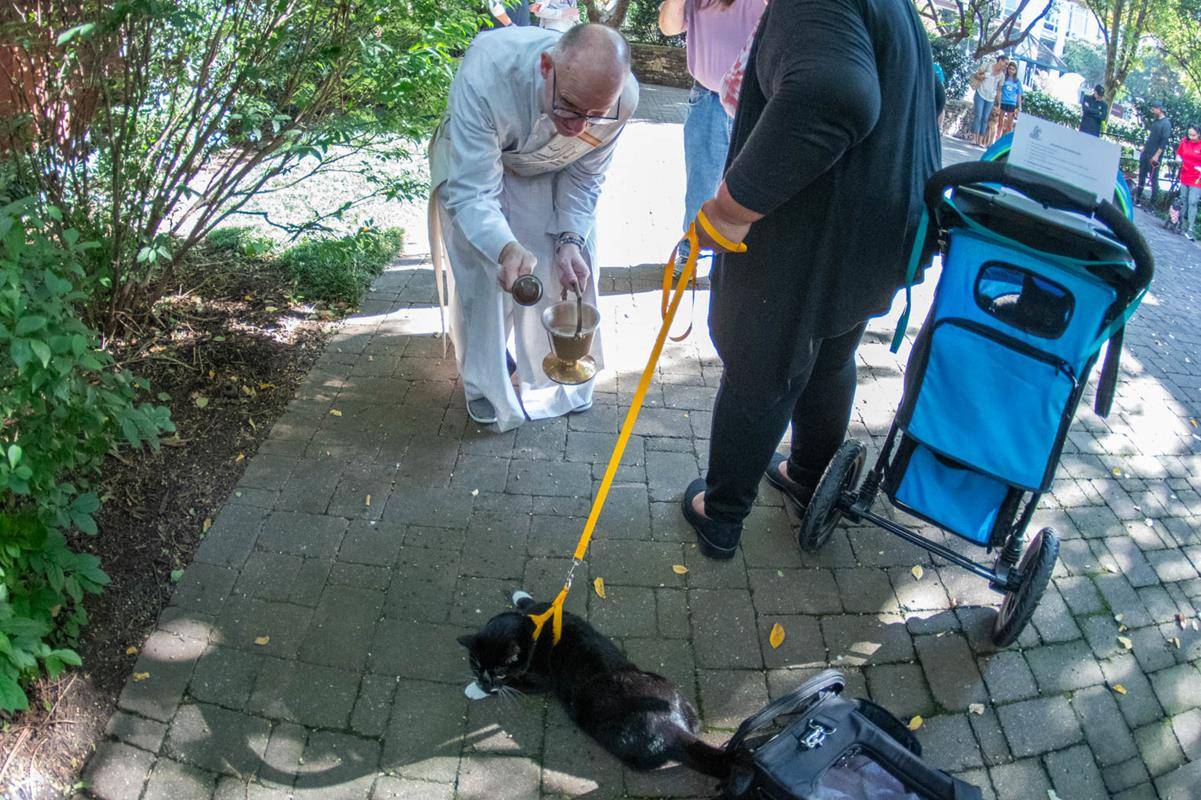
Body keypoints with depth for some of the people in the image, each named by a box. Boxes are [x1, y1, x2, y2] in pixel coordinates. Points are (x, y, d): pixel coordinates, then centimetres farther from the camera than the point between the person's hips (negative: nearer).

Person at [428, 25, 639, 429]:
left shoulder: (621, 97, -32)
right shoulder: (485, 72, -44)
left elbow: (584, 177, -15)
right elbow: (472, 192, -43)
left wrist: (571, 241, -30)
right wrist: (505, 250, -60)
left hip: (549, 175, 3)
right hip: (473, 165, -2)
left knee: (572, 268, -1)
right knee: (482, 275, -9)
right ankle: (484, 381, 17)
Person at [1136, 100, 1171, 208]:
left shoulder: (1166, 123, -11)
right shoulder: (1154, 121, 13)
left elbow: (1164, 142, -16)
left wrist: (1156, 156, -20)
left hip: (1154, 157, -8)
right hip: (1145, 154, 8)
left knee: (1153, 179, -4)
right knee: (1141, 176, 11)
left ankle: (1152, 204, -2)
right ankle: (1138, 198, 19)